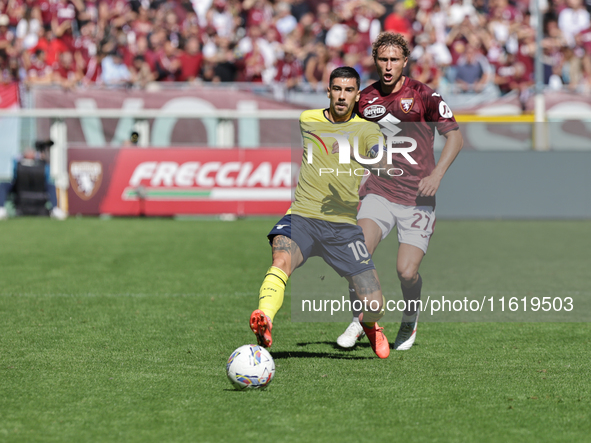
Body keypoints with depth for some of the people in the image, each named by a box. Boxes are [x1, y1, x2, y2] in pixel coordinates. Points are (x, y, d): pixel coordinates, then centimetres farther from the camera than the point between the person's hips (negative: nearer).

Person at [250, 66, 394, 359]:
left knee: (375, 305, -5)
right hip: (301, 217, 1)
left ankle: (369, 324, 32)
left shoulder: (366, 130, 5)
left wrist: (371, 160, -35)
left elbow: (380, 164, -16)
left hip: (343, 225, 0)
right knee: (282, 261, -34)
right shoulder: (307, 120, 13)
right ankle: (264, 323, -54)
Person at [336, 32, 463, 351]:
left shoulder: (423, 96, -6)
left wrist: (437, 173, -19)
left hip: (417, 198, -3)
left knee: (407, 272, -12)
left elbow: (454, 136, -6)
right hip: (379, 193, 3)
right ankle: (359, 322, 1)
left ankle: (410, 320, 21)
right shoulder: (365, 100, 6)